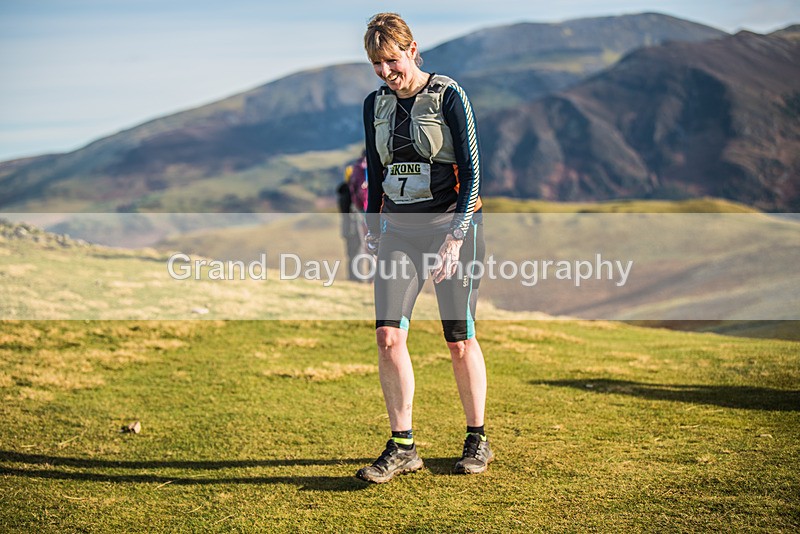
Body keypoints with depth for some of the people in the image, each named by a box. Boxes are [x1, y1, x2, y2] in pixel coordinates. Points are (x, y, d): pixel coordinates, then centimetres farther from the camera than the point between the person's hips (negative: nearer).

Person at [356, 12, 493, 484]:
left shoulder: (448, 95, -7)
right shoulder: (376, 105, 9)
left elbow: (471, 171, -11)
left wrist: (455, 238, -18)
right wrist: (375, 232, 16)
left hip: (451, 220, -4)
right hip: (399, 228, 5)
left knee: (460, 340, -1)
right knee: (388, 336, -7)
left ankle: (478, 440, 16)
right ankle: (403, 448, 1)